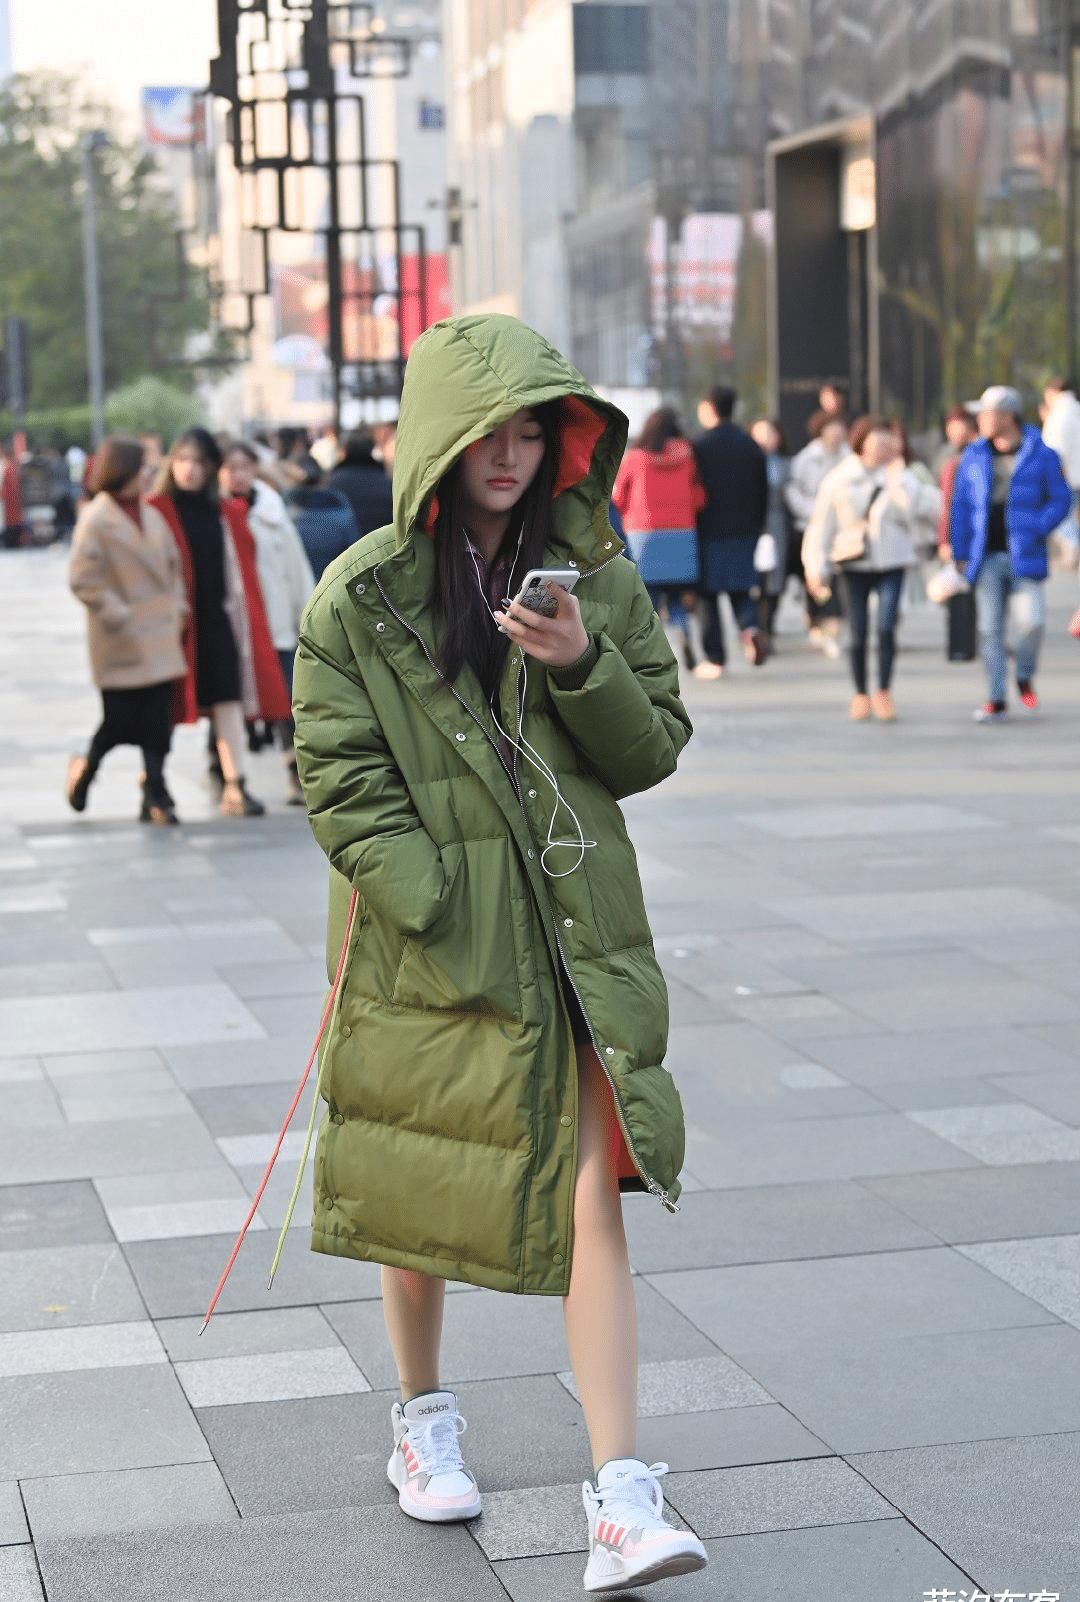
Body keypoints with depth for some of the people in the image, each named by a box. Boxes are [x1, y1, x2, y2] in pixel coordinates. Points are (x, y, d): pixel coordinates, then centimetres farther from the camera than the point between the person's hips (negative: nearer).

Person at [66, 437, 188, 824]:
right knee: (121, 718, -1)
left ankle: (155, 799, 7)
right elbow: (82, 579, -14)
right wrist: (119, 616, -15)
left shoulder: (151, 515, 10)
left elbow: (173, 564, 20)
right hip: (122, 642, -6)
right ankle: (85, 768, 26)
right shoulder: (96, 520, -10)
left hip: (161, 634, 6)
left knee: (157, 720, 3)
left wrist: (178, 606, 8)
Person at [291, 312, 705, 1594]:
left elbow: (656, 748, 5)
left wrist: (583, 666, -14)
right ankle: (423, 1417, 37)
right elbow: (339, 781, -6)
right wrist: (440, 911, -15)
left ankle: (620, 1498, -7)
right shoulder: (361, 596, -5)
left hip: (575, 939, 1)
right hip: (426, 948, -1)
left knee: (593, 1193, -7)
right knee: (417, 1187, 12)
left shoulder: (594, 576, 3)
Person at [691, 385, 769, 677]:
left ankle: (714, 659, 3)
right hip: (744, 532, 4)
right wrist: (756, 527, 16)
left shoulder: (699, 447, -11)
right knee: (741, 588, 13)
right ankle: (750, 627, -15)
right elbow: (763, 494, 8)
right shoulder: (751, 447, 5)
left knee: (707, 593, 4)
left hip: (709, 532, -4)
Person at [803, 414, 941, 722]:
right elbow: (822, 525, 2)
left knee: (886, 628, -12)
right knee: (858, 633, 2)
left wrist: (896, 473, -15)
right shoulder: (839, 480, 0)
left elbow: (914, 508, -17)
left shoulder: (900, 477, 2)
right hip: (854, 564, 0)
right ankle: (860, 694, 18)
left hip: (891, 563, 0)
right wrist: (817, 568, -3)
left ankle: (884, 691, 2)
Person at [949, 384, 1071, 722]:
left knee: (1032, 621, -13)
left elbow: (1061, 499, 3)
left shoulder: (1040, 455, 1)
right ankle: (996, 700, 7)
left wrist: (1037, 530, -11)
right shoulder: (974, 457, 9)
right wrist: (960, 552, 5)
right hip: (987, 557, 3)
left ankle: (1025, 678, 15)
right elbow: (961, 505, 11)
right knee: (991, 629, 1)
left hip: (1025, 556, -3)